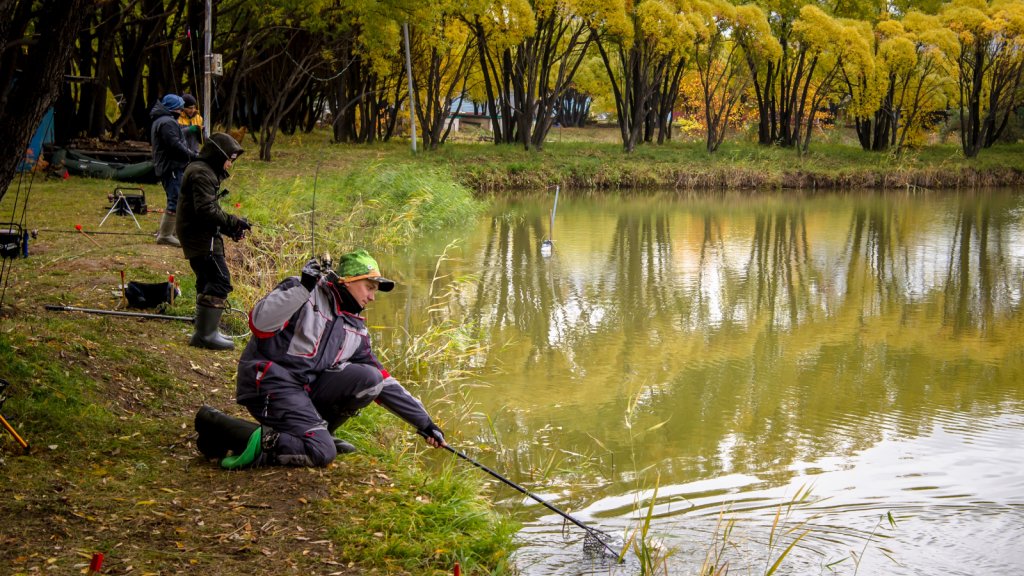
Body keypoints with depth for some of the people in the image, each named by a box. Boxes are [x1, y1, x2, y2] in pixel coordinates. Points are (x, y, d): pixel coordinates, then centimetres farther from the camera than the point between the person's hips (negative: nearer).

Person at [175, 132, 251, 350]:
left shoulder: (203, 171, 18)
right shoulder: (202, 174, -16)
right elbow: (206, 211, -25)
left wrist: (228, 227, 12)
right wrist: (233, 222, -17)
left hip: (195, 236, 11)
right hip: (202, 239, -11)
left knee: (207, 281, 17)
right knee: (220, 281, -13)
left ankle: (205, 331, 24)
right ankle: (206, 334, -14)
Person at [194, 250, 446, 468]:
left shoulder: (356, 328, 14)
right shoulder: (304, 292, -6)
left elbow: (385, 382, 16)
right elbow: (259, 324, -22)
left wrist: (423, 422, 12)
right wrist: (303, 288, -28)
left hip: (307, 389, 7)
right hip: (269, 382, -7)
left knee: (370, 378, -8)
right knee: (322, 453, -23)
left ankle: (316, 431, 3)